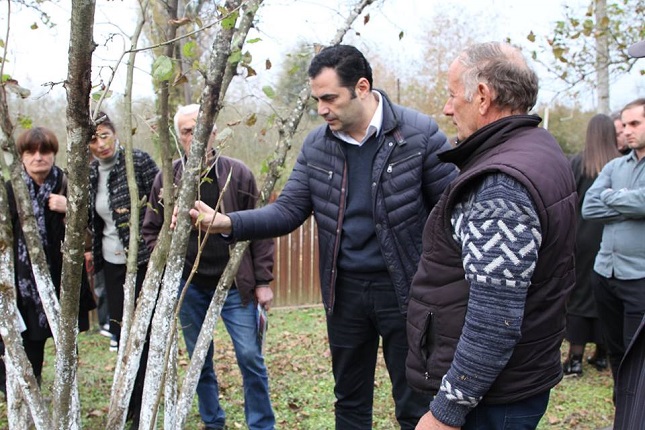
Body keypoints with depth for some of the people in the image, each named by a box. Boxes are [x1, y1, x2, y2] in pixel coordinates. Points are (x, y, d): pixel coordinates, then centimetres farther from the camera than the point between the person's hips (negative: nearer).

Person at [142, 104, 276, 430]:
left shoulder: (238, 174, -4)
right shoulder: (167, 179, 0)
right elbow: (151, 230, 11)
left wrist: (263, 281, -4)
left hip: (235, 284, -2)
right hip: (188, 286, 2)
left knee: (250, 357, 0)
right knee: (199, 360, 13)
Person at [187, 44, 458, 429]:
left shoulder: (420, 134, -12)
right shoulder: (316, 145, 1)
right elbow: (288, 211, 0)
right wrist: (227, 222, -16)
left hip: (403, 289, -4)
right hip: (344, 290, 4)